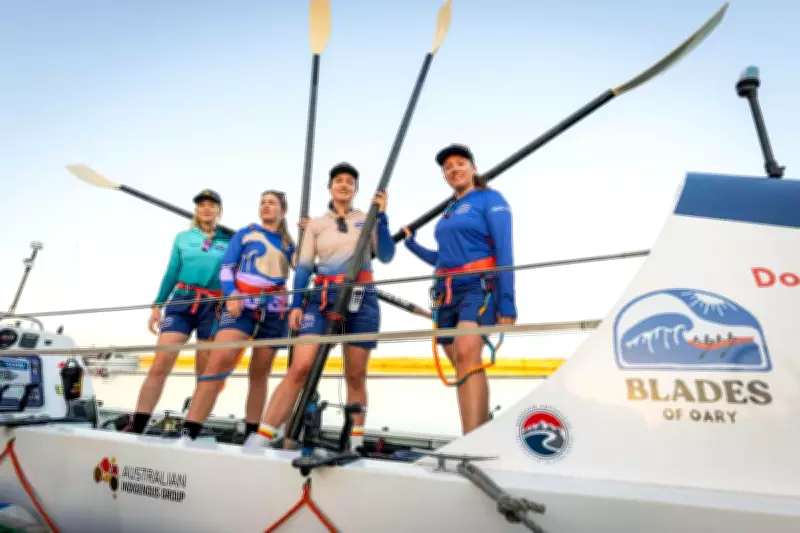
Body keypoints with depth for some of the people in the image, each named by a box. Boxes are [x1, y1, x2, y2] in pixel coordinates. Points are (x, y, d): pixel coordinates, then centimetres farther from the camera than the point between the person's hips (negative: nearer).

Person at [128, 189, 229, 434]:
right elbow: (171, 274, 13)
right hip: (182, 301, 1)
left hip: (214, 307, -1)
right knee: (160, 364, -9)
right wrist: (157, 305, 8)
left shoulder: (229, 240, 8)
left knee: (205, 372, 3)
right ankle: (136, 427, -4)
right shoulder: (183, 237, 14)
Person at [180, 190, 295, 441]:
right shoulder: (245, 233, 14)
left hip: (274, 311, 2)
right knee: (219, 361, -20)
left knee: (259, 373, 4)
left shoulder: (288, 244, 19)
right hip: (241, 303, -2)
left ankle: (251, 436, 11)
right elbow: (226, 268, 7)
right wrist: (231, 294, -12)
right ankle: (187, 433, -21)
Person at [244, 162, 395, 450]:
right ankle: (260, 439, -13)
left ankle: (355, 443, 13)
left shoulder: (367, 219, 13)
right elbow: (303, 267, 8)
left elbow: (386, 256, 0)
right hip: (321, 298, 0)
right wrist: (296, 305, -3)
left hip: (361, 299, 0)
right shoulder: (316, 224, 14)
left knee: (355, 375, 3)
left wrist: (381, 215, -7)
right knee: (300, 367, -15)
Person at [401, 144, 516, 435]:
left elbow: (504, 252, -7)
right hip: (446, 293, 7)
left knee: (467, 355, -27)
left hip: (478, 287, -7)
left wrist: (507, 302, -15)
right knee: (462, 367, 7)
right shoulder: (448, 212, 20)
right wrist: (412, 244, 24)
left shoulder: (490, 198, 2)